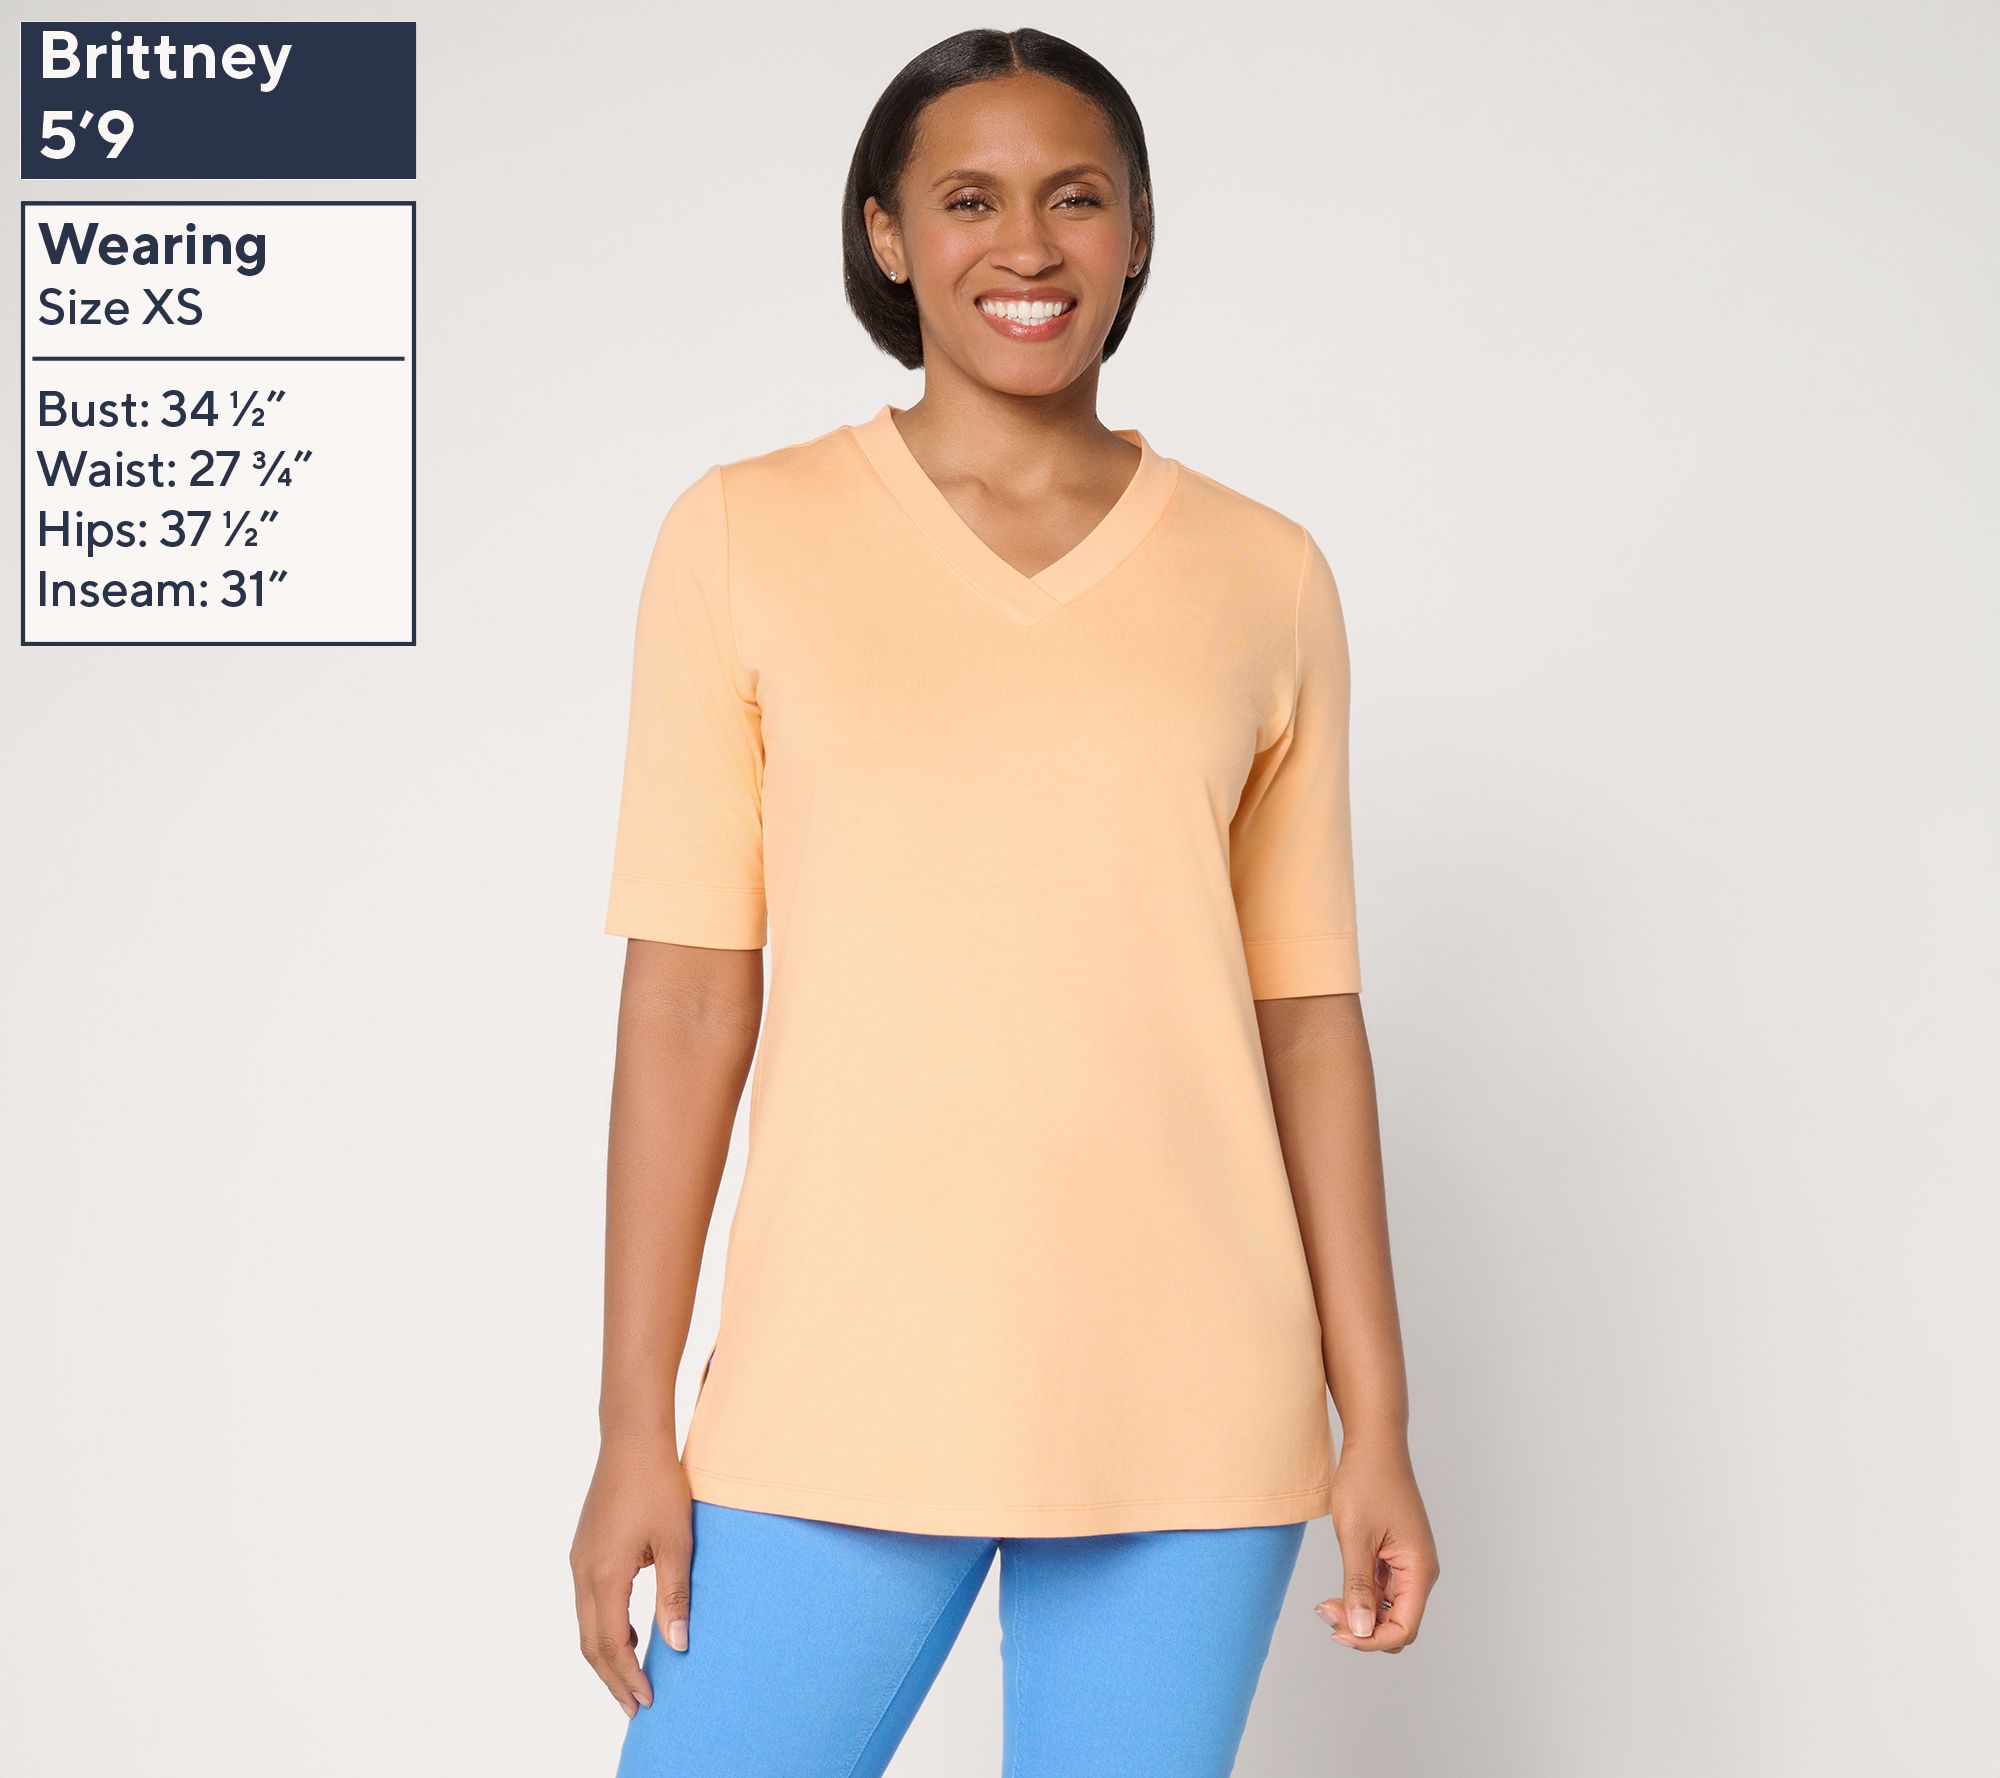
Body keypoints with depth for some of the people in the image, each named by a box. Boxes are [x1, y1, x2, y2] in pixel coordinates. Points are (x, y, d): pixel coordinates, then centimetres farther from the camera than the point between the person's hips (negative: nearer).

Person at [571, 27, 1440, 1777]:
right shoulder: (743, 538, 1)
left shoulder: (1264, 579, 5)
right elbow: (686, 1002, 0)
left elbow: (1308, 1016, 7)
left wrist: (1379, 1426, 5)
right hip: (842, 1393, -1)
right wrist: (636, 1427, -2)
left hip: (1186, 1407, 1)